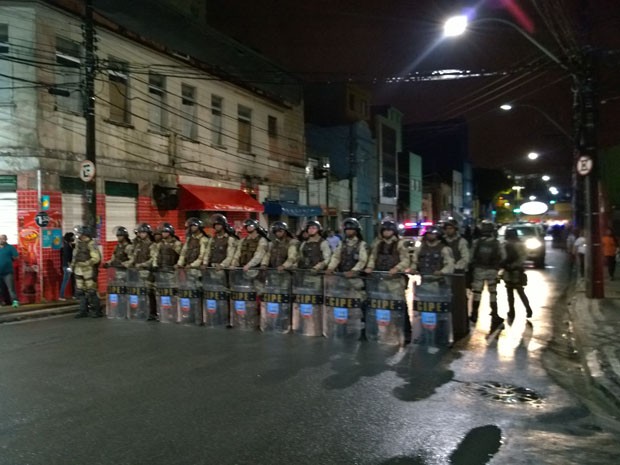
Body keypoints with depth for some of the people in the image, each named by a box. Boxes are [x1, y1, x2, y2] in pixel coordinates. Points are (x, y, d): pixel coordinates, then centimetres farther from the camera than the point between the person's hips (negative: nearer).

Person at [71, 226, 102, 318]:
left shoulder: (91, 244, -13)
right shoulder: (79, 243, 12)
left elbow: (96, 258, -18)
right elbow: (75, 256, 23)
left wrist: (85, 264, -19)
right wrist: (73, 264, 12)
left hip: (88, 271, -8)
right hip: (79, 271, 8)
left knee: (91, 292, -4)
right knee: (80, 291, 9)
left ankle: (97, 311, 6)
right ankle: (83, 311, 17)